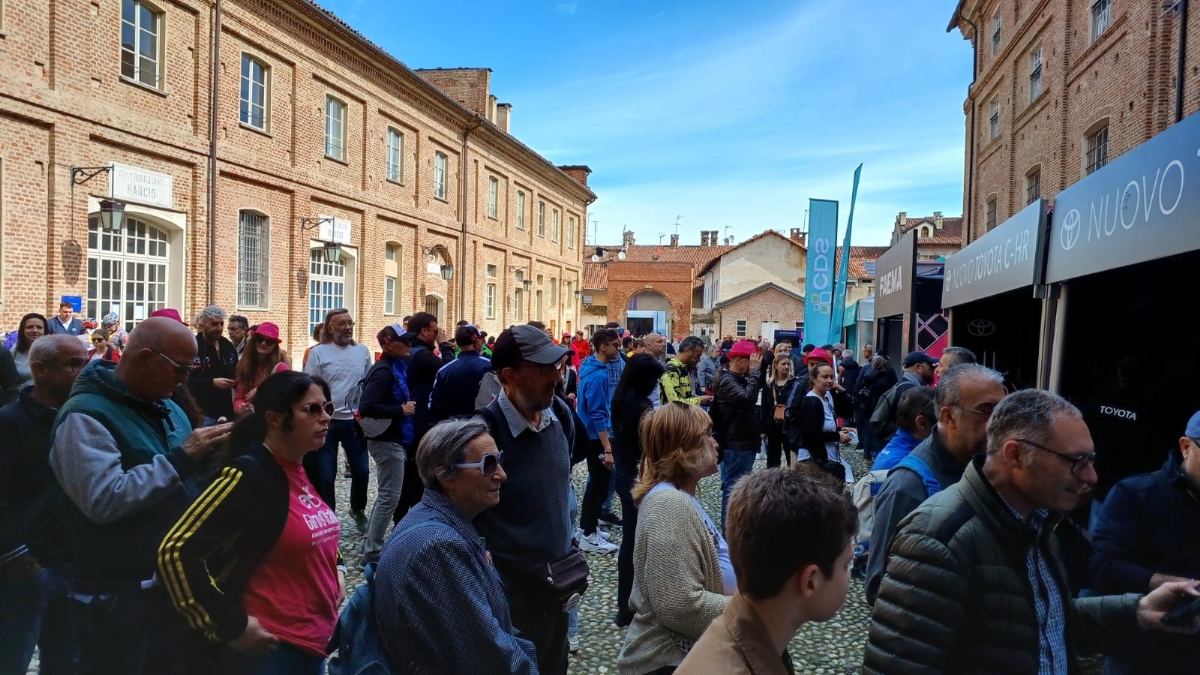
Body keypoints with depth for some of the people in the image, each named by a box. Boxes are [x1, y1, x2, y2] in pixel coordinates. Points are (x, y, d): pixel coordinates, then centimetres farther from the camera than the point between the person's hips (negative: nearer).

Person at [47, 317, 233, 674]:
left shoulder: (165, 406, 7)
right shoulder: (86, 416, -18)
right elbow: (103, 500, -32)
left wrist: (207, 450, -4)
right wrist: (180, 459, -29)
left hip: (173, 577, 8)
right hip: (116, 595, -8)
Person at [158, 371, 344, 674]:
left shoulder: (305, 472, 5)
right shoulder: (249, 477, -20)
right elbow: (175, 552, -23)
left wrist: (337, 569, 8)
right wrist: (231, 626, -20)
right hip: (271, 648, -8)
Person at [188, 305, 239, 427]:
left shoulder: (229, 347, 13)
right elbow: (185, 381, -18)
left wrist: (239, 382, 4)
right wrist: (212, 382, -23)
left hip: (227, 413, 7)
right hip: (203, 413, -6)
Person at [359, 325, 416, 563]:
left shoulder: (397, 366, 10)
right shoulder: (383, 371, -18)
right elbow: (366, 407, -30)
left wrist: (405, 406, 4)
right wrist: (400, 410, -23)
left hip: (395, 439, 10)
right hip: (388, 441, -10)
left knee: (385, 495, 19)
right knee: (389, 497, -3)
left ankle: (370, 543, 31)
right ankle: (373, 550, 6)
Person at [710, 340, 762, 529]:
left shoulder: (739, 379, 16)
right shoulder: (727, 380, -17)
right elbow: (748, 398, -33)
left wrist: (756, 431, 15)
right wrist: (754, 371, -26)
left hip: (743, 443, 11)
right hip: (736, 445, -11)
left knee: (738, 487, 17)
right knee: (734, 488, -6)